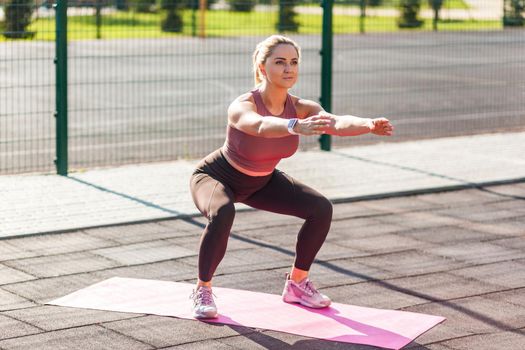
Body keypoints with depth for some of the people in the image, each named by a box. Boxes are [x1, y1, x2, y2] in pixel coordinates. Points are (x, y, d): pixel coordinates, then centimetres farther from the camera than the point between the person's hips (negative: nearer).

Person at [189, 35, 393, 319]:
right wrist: (297, 126, -79)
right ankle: (202, 290, -15)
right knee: (223, 213, -38)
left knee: (321, 209, -9)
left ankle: (296, 284, 11)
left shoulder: (302, 108, -20)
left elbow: (337, 123, -40)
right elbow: (260, 125, -59)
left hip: (261, 182, 6)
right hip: (216, 176, -5)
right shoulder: (241, 107, -34)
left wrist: (370, 124, -61)